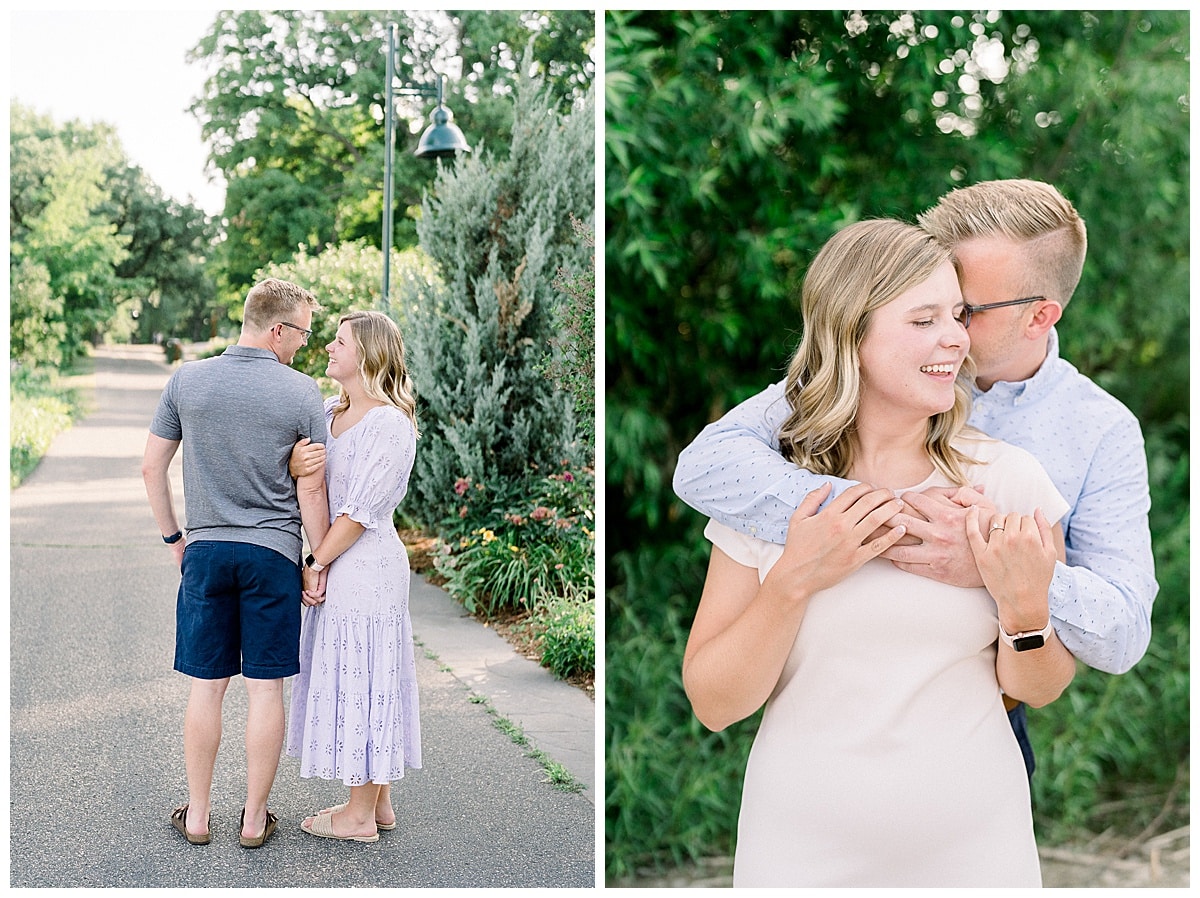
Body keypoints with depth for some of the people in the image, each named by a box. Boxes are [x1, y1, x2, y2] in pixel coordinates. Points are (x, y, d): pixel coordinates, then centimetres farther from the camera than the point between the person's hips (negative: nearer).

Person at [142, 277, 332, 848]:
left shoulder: (187, 380, 1)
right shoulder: (302, 393, -7)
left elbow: (151, 468, 4)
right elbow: (311, 491, -6)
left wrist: (173, 537, 15)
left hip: (206, 551, 2)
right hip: (273, 553, -2)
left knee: (206, 685, 10)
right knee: (265, 687, 6)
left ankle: (197, 816, 19)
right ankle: (255, 818, 14)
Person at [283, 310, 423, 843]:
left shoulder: (391, 424, -16)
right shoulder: (329, 412, 9)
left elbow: (360, 510, -17)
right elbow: (296, 473, 2)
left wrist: (315, 564, -12)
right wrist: (295, 465, -21)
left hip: (365, 565, -9)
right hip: (342, 566, 9)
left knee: (360, 679, 0)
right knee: (358, 680, 15)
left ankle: (360, 816, 13)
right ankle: (378, 803, 26)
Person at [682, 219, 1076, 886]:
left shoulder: (1009, 479, -6)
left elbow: (1038, 690, 2)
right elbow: (714, 704, -8)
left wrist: (1027, 609, -18)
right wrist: (795, 580, -20)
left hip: (974, 841, 1)